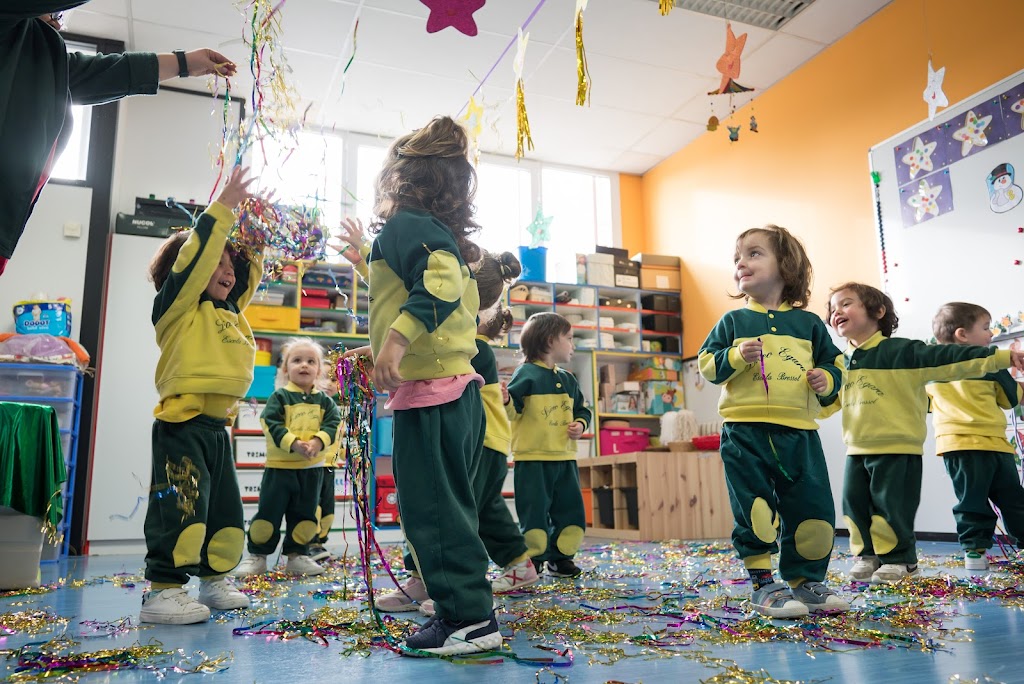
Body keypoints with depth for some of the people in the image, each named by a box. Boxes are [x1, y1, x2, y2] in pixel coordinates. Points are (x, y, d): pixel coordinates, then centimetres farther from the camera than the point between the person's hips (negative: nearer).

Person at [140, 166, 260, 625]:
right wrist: (224, 207, -14)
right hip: (182, 423, -8)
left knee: (226, 511, 13)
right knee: (181, 508, -11)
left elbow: (250, 270, 25)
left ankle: (214, 580, 25)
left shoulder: (230, 311, 18)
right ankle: (162, 590, -2)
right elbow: (197, 253, -14)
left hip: (218, 427, 9)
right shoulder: (178, 306, -3)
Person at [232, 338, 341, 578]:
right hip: (279, 465, -3)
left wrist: (318, 442, -21)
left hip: (312, 468, 3)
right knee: (269, 512, 1)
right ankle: (257, 556, 14)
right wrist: (294, 443, -25)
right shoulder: (280, 396, -4)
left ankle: (296, 555, 22)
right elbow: (272, 424, -13)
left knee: (305, 514, 9)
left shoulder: (324, 401, 6)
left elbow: (332, 424, -3)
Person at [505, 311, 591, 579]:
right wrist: (506, 401, -34)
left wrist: (580, 425, 3)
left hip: (565, 457, 7)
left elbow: (582, 409, 22)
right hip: (532, 458, -7)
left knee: (571, 510, 9)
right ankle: (532, 558, 14)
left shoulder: (568, 379, 14)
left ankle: (560, 557, 25)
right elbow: (512, 410, -14)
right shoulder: (527, 373, -7)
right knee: (534, 512, -3)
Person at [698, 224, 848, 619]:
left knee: (812, 510, 4)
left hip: (799, 433, 2)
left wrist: (826, 379, -5)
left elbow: (832, 364, 17)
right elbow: (706, 364, 2)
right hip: (744, 433, -1)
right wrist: (736, 357, -15)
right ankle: (763, 585, 12)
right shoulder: (733, 321, 7)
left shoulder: (809, 323, 11)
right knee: (754, 512, 0)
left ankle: (804, 581, 22)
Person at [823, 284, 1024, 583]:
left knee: (891, 505, 0)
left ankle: (899, 558, 18)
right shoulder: (841, 364, 9)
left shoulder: (902, 351, -9)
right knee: (855, 503, 9)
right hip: (857, 450, 6)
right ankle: (867, 554, 25)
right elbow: (827, 402, 17)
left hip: (897, 449, -6)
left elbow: (949, 359, -12)